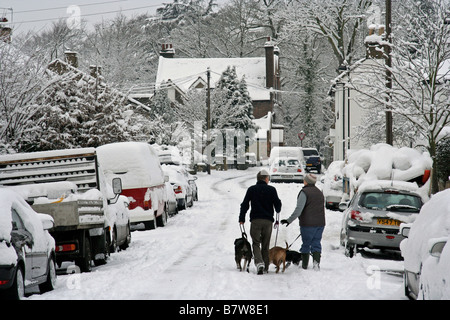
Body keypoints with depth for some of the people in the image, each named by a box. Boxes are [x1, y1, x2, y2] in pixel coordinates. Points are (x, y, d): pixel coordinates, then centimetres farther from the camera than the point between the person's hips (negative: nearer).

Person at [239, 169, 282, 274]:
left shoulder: (251, 189, 2)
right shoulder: (271, 190, 0)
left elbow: (245, 205, 1)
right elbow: (277, 204, 2)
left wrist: (242, 219, 9)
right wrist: (277, 211, 25)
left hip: (255, 220, -1)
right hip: (268, 220, 1)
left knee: (256, 243, 0)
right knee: (265, 245, 12)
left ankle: (259, 262, -23)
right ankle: (265, 267, 15)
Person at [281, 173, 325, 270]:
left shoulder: (304, 192, -11)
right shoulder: (319, 192, 12)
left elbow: (299, 209, -19)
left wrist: (289, 220, -18)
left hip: (308, 223, -6)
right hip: (320, 223, 6)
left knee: (306, 244, 4)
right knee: (316, 243, 7)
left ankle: (304, 265, 9)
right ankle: (316, 261, -14)